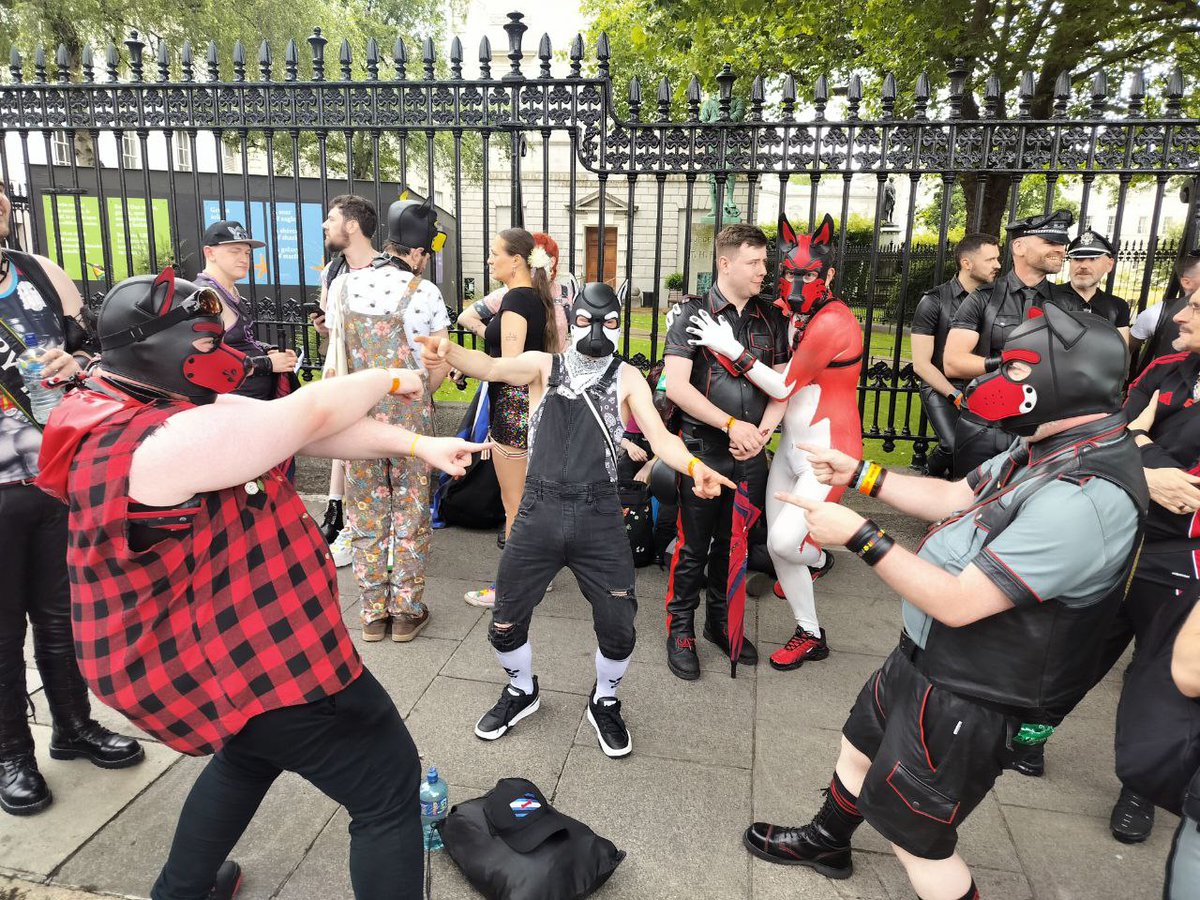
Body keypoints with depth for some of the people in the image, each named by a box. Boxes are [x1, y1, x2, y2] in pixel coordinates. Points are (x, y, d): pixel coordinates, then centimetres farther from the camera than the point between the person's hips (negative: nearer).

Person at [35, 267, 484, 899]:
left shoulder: (173, 406, 3)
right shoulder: (161, 443, -28)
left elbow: (304, 430, -1)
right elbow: (309, 416, -21)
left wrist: (417, 445, -3)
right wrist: (388, 379, -3)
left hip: (222, 640, 11)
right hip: (247, 659, -11)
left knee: (252, 752, 37)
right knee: (388, 785, 1)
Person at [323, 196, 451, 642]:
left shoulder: (343, 285, 0)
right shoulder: (425, 293, -9)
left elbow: (336, 358, 0)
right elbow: (437, 371, -7)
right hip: (410, 418, -2)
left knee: (366, 514, 13)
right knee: (410, 512, 10)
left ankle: (373, 613, 20)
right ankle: (407, 612, 18)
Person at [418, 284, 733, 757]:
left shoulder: (627, 378, 5)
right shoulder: (544, 365, 6)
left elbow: (660, 437, -5)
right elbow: (492, 367, -13)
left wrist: (693, 466, -27)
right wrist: (448, 352, -35)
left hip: (599, 518, 0)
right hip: (539, 513, 1)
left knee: (618, 628, 2)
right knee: (505, 624, 9)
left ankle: (605, 703, 33)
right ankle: (521, 691, 40)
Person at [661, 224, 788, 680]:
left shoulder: (771, 319, 8)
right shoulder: (692, 314, -6)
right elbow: (676, 386, -15)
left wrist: (762, 430, -8)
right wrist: (733, 425, -19)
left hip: (751, 455, 5)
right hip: (703, 452, -4)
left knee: (735, 545, 16)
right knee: (693, 547, 5)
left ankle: (721, 621, 34)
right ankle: (680, 629, 23)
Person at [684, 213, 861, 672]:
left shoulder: (832, 323, -21)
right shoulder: (793, 315, 6)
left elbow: (784, 387, -19)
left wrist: (730, 348, -20)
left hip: (828, 449, -8)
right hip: (792, 443, 8)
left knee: (785, 541, -14)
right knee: (777, 544, 10)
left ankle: (818, 558, 24)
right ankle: (809, 634, 32)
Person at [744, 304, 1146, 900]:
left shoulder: (1084, 499, -33)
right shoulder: (1050, 451, -1)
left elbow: (958, 602, -32)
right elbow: (957, 498, 11)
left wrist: (859, 536, -27)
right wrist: (860, 475, 6)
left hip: (967, 701, -10)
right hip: (925, 658, 10)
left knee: (913, 833, 10)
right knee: (861, 745, 28)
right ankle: (826, 843, 55)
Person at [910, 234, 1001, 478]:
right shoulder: (934, 301, -3)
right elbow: (921, 364, -6)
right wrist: (957, 397, -14)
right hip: (940, 388, -4)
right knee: (955, 446, -26)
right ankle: (931, 475, 6)